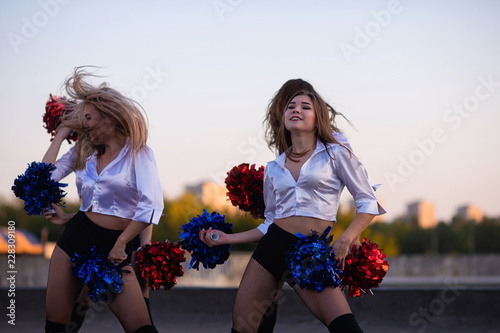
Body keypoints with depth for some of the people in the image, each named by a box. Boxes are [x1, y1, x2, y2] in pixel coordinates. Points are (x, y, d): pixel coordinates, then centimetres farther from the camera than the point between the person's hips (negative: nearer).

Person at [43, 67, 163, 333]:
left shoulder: (138, 153, -3)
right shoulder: (92, 157, 16)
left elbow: (152, 205, -15)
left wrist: (121, 244, -14)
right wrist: (69, 218, 13)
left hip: (113, 247, -6)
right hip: (76, 237, 6)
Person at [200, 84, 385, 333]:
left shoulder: (335, 154, 5)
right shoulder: (273, 168, 16)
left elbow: (368, 202, 3)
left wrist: (345, 240, -10)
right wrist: (227, 239, 13)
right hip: (273, 245, 4)